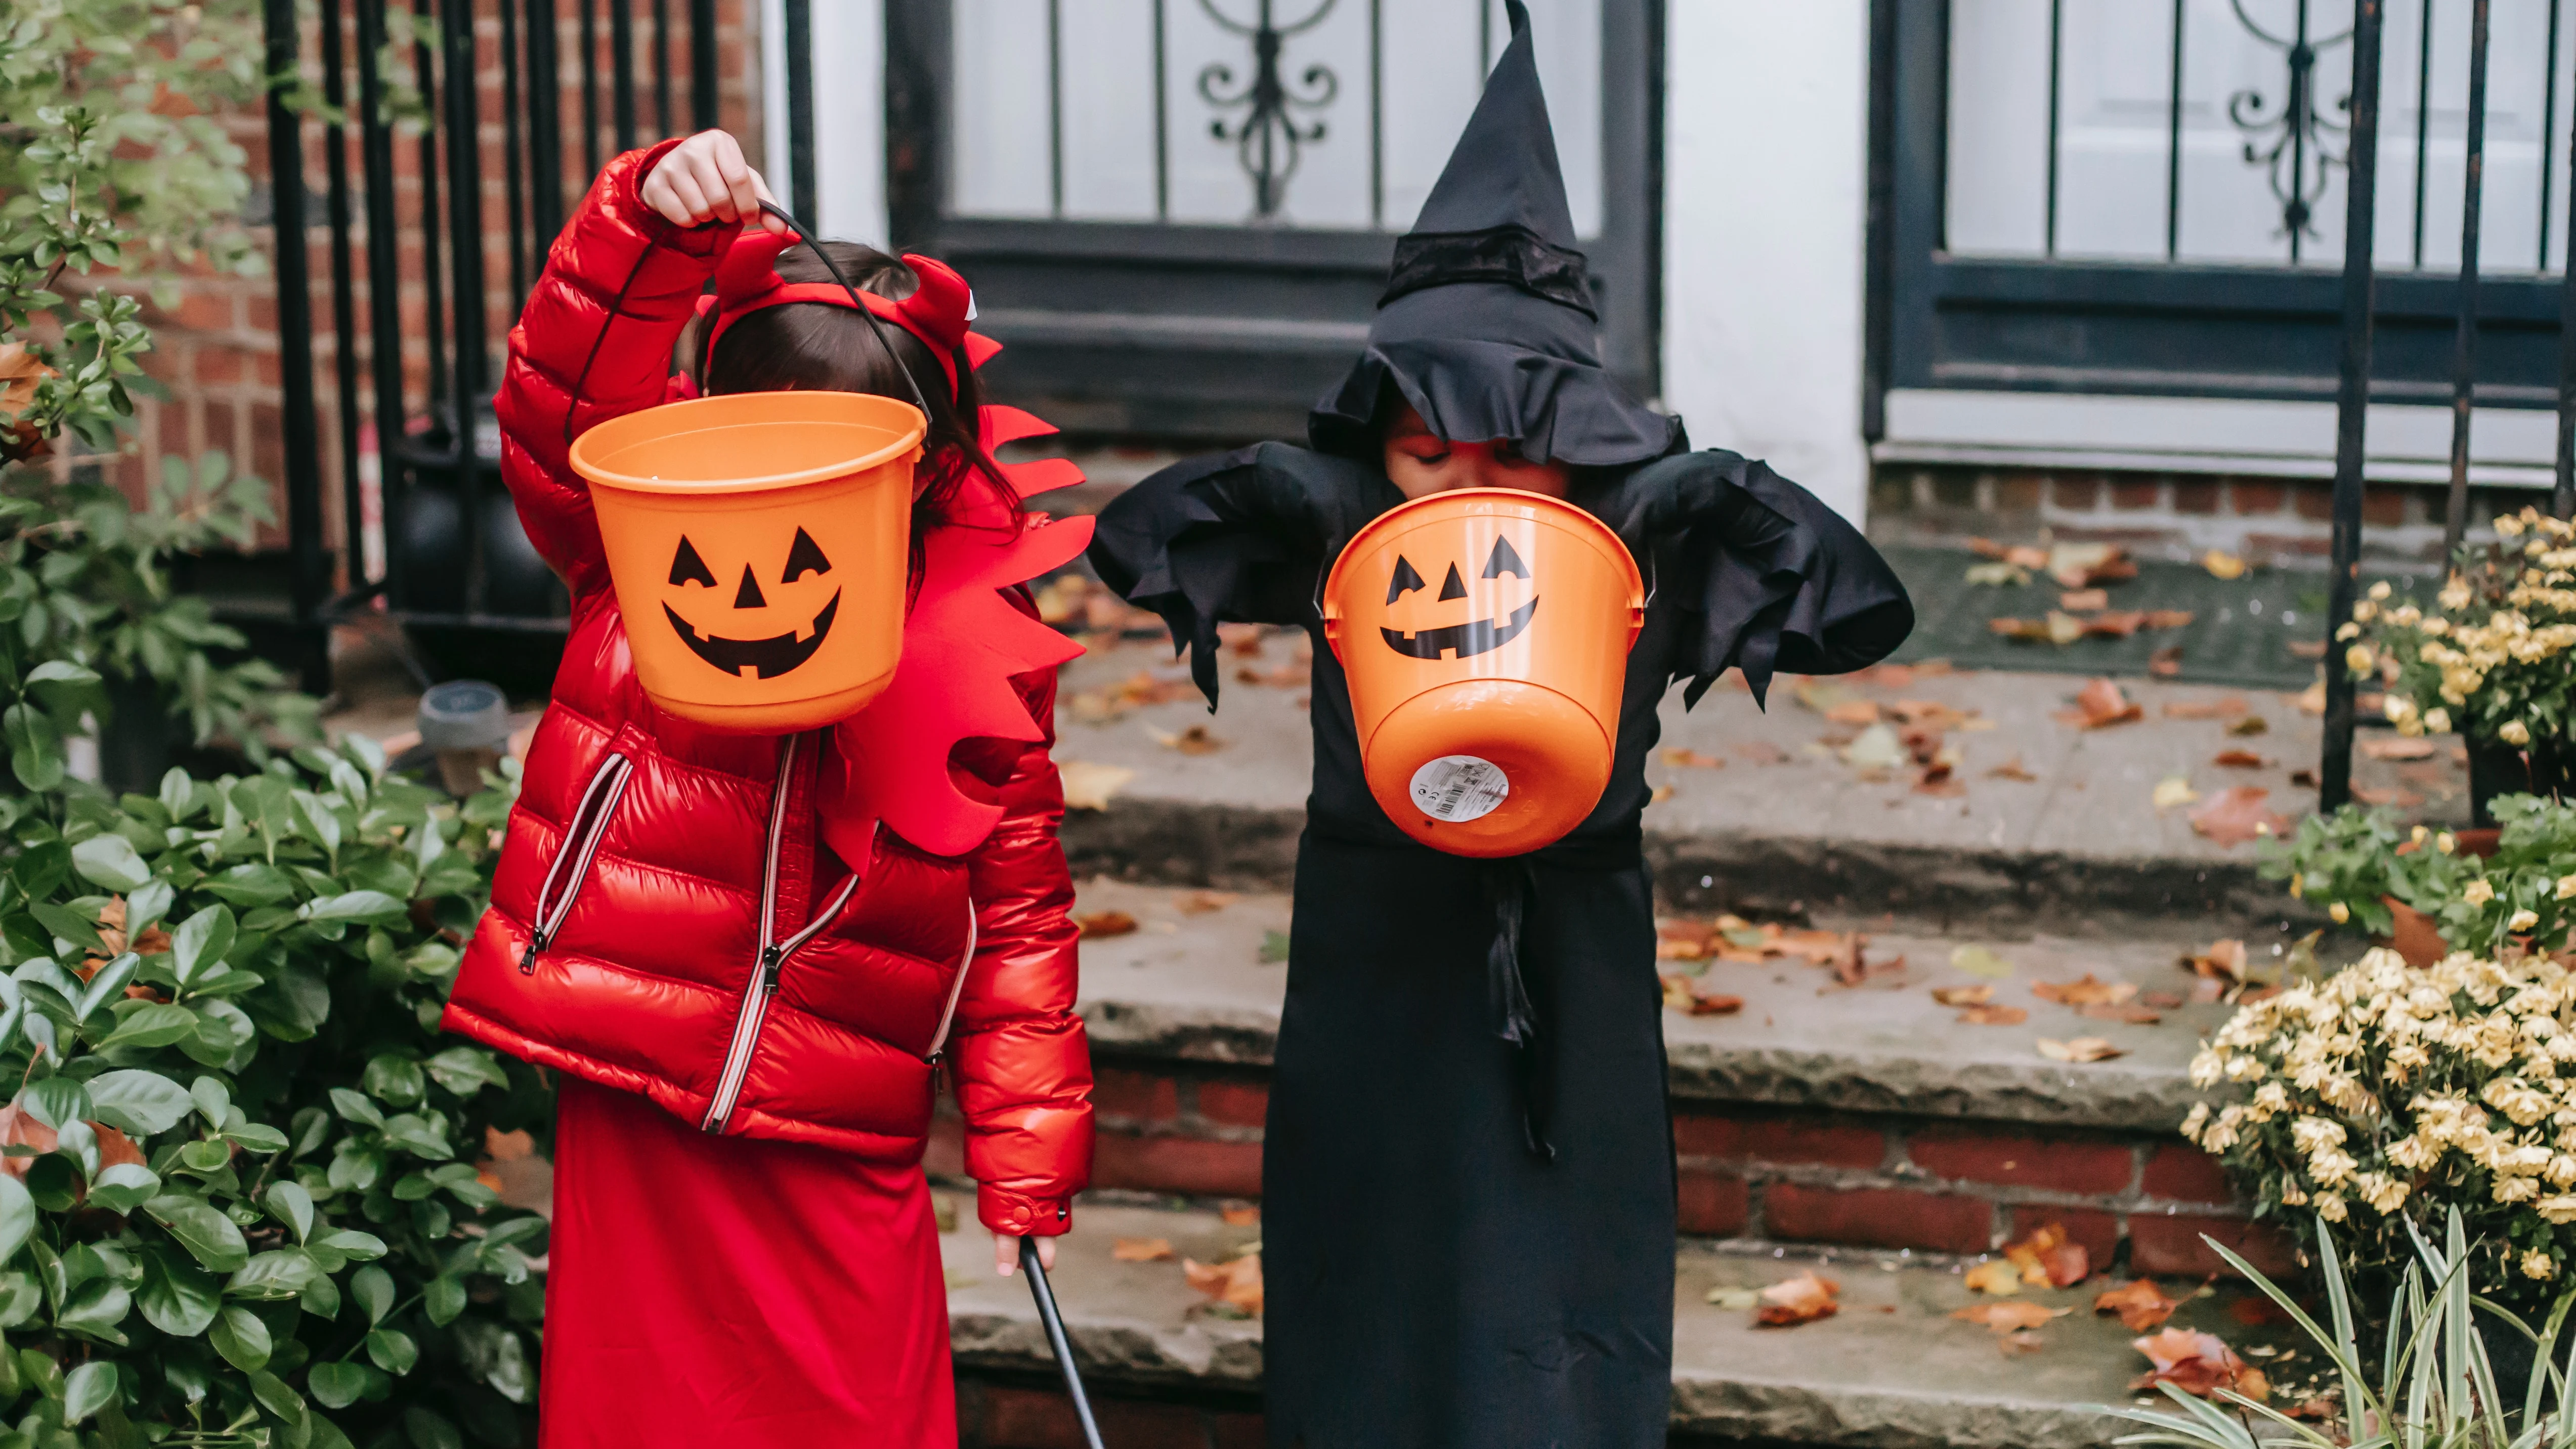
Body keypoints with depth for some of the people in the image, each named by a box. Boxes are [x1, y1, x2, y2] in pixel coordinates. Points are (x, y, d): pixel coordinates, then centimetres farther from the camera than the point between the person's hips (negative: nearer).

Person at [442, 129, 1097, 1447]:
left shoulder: (983, 655, 2)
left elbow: (1020, 914, 5)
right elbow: (563, 397, -15)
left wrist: (1025, 1165, 2)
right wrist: (652, 218, -31)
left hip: (840, 1149, 0)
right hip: (628, 1108, 0)